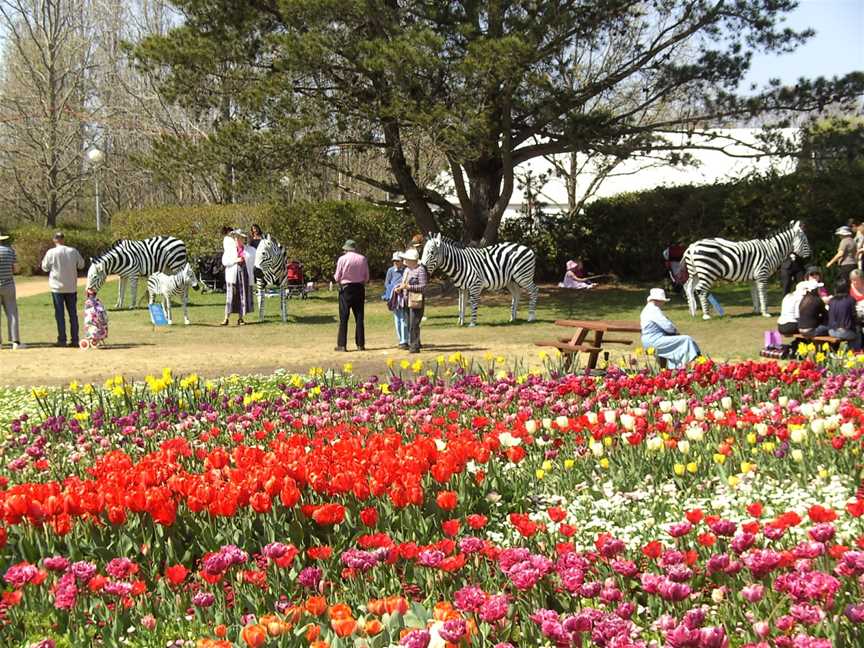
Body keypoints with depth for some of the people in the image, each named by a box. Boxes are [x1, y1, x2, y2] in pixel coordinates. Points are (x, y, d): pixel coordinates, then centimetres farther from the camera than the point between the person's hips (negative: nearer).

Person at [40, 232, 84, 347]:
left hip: (57, 287, -2)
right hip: (71, 288, 3)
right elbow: (81, 265, 9)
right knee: (73, 314, 9)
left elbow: (45, 268, 1)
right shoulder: (73, 251, -1)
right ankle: (75, 340, 7)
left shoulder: (51, 252, -9)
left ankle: (62, 340, -1)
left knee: (59, 314, 2)